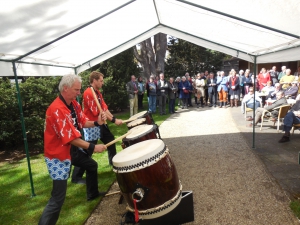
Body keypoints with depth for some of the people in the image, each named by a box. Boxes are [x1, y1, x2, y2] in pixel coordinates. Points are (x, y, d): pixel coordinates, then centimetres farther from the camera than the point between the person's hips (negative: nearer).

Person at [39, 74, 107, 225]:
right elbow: (70, 138, -29)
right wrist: (92, 147, -26)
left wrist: (96, 122, -14)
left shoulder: (73, 103, 0)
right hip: (58, 155, -10)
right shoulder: (57, 110, -29)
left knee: (92, 165, 27)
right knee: (58, 197, -10)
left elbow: (82, 122, 6)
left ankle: (92, 193, 50)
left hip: (72, 149, 10)